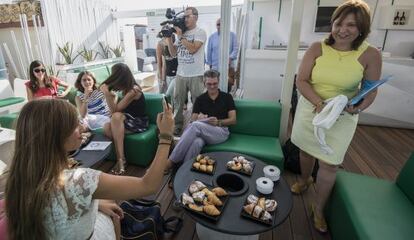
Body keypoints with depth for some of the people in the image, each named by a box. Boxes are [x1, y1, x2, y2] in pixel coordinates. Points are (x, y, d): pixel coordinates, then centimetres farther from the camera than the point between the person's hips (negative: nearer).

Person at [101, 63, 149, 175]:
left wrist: (106, 93, -26)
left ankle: (120, 159, -28)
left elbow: (115, 110, -22)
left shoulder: (134, 90, -20)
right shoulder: (126, 88, 6)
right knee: (107, 127, -21)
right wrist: (109, 94, 4)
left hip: (139, 123, -7)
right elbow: (117, 109, 8)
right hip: (128, 121, 8)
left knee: (116, 117, -33)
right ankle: (121, 158, -12)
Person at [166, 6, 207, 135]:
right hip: (180, 74, 5)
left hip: (195, 75, -5)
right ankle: (177, 125, 20)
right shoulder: (181, 33, 13)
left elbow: (192, 49, -18)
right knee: (177, 101, 8)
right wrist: (168, 37, 1)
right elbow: (173, 53, 12)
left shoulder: (200, 32, -3)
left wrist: (180, 36, -11)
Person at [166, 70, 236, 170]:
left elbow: (233, 120, 3)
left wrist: (218, 122, -17)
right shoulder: (200, 99, 12)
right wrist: (198, 119, -20)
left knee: (196, 125, -34)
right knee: (197, 142, -40)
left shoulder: (227, 97, 9)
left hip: (221, 132, -1)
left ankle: (171, 161, -31)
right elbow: (192, 120, 6)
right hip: (202, 131, 2)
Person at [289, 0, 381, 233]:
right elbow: (301, 80, -12)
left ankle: (318, 209, 26)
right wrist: (320, 103, -26)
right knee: (306, 150, 19)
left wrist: (357, 108, -24)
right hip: (310, 109, 2)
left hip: (342, 117, -1)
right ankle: (305, 179, 51)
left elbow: (371, 91, -2)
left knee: (329, 165, 3)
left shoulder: (370, 55, -10)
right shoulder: (317, 48, -8)